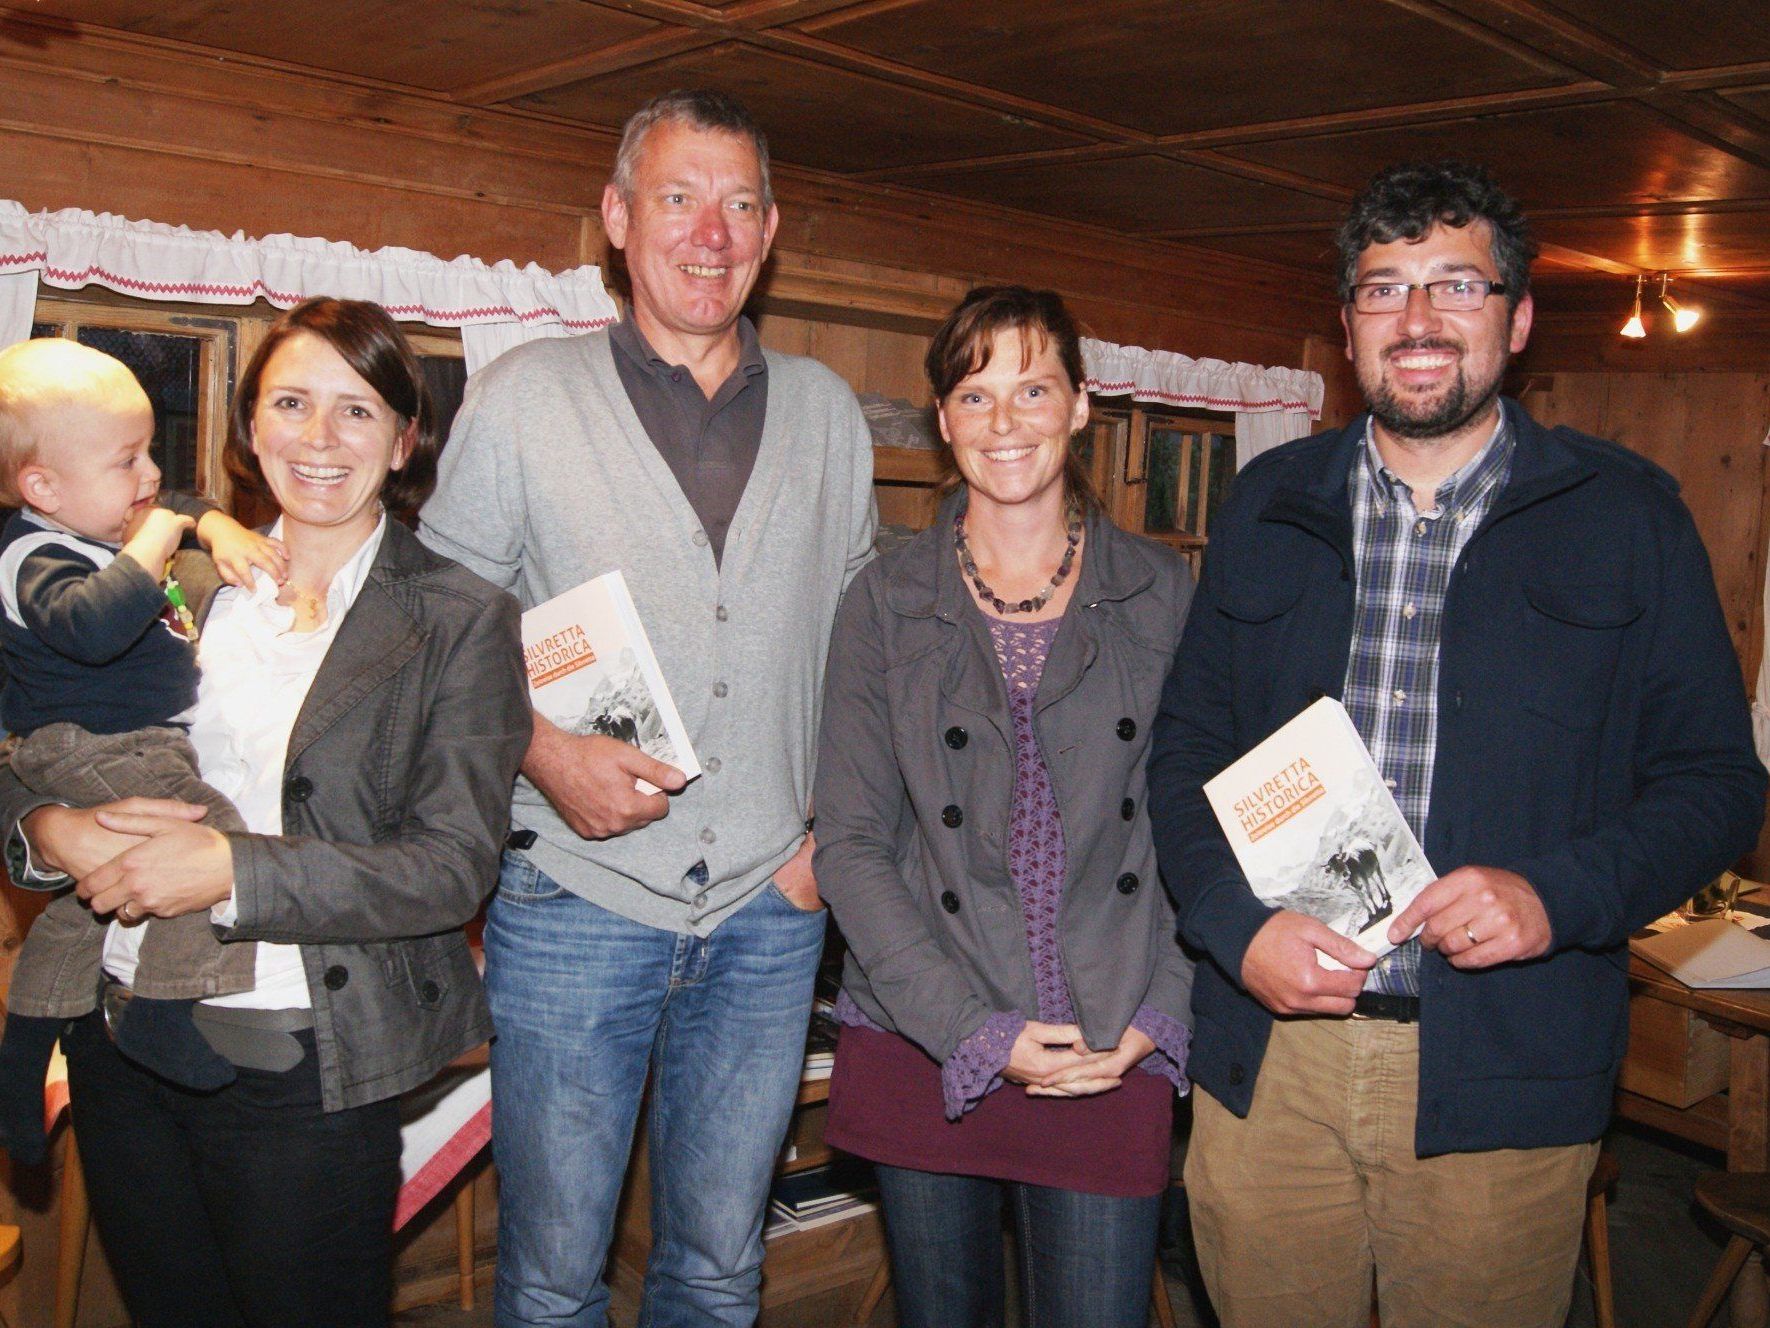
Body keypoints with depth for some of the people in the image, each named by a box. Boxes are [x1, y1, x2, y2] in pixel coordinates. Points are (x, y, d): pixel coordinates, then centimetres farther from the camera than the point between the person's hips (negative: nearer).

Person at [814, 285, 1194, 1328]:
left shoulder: (1164, 593, 4)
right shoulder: (887, 601, 2)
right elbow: (852, 844, -2)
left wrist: (1155, 1020, -6)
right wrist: (977, 1032, -10)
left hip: (1119, 1061, 0)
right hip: (922, 1050, 1)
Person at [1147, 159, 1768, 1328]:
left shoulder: (1626, 517, 3)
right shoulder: (1270, 506, 9)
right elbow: (1186, 749, 8)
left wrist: (1559, 895, -16)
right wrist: (1237, 924, -8)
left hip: (1501, 1077, -2)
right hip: (1267, 1063, 2)